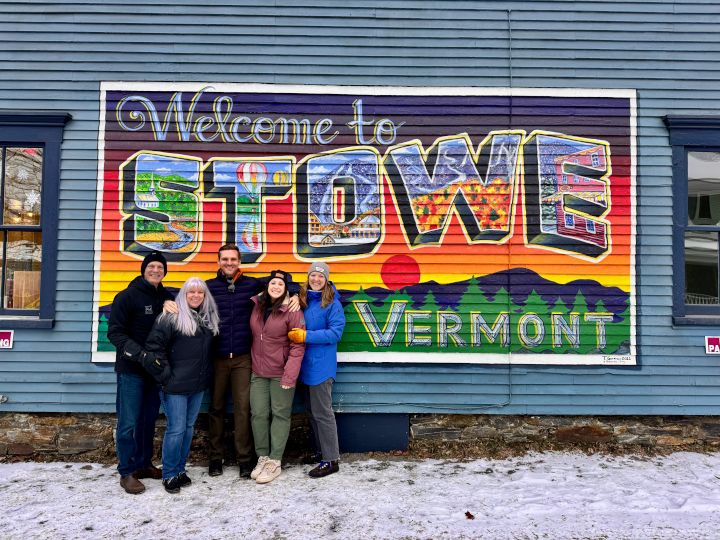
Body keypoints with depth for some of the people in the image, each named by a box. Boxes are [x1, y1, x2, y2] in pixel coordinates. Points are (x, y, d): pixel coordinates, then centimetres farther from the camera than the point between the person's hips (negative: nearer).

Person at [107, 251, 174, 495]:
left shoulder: (167, 298, 7)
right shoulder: (128, 296, -8)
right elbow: (115, 332, -12)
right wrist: (137, 353, -23)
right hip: (131, 369, -5)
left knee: (149, 419, 14)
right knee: (129, 422, 0)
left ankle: (143, 464, 27)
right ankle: (126, 472, 11)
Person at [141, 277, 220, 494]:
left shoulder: (209, 318, 9)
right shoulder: (171, 317, -11)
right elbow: (154, 347, -14)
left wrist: (207, 375, 11)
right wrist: (165, 375, -13)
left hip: (198, 385, 6)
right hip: (176, 385, -6)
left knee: (188, 427, 13)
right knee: (176, 429, -2)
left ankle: (180, 470, 26)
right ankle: (169, 475, 13)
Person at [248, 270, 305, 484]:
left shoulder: (292, 311, -12)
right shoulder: (256, 306, 3)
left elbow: (298, 345, -13)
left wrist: (290, 375, -18)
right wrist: (250, 363, 8)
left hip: (281, 373, -4)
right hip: (258, 372, 5)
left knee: (280, 415, 5)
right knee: (258, 414, 9)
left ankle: (275, 462, 16)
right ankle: (262, 457, 24)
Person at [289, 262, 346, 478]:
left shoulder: (332, 304, -10)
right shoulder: (301, 300, 7)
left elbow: (335, 333, -17)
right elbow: (295, 327, 18)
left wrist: (306, 336, -22)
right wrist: (295, 334, -4)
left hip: (321, 366, -7)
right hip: (304, 365, 7)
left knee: (322, 413, -1)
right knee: (312, 411, 17)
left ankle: (331, 460, 10)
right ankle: (320, 450, 31)